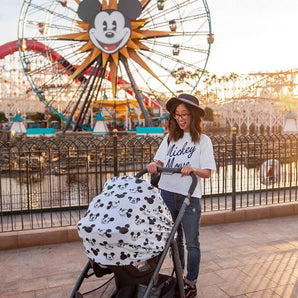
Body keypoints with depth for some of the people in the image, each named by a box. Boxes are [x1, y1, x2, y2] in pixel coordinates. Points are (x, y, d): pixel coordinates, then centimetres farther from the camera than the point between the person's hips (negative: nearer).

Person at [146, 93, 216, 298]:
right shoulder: (170, 138, 10)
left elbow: (208, 172, -7)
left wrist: (193, 169, -27)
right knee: (174, 239, 18)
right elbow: (160, 163, 12)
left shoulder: (203, 141, -2)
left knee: (191, 243, 8)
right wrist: (153, 165, -10)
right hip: (168, 194, 4)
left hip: (190, 197, -4)